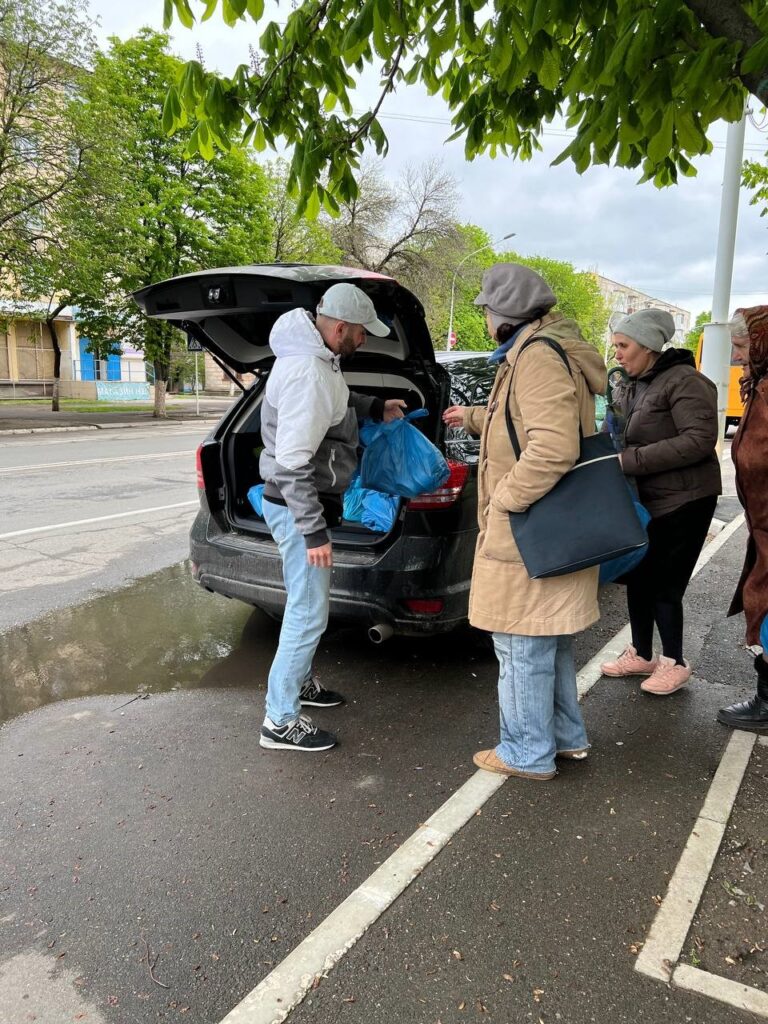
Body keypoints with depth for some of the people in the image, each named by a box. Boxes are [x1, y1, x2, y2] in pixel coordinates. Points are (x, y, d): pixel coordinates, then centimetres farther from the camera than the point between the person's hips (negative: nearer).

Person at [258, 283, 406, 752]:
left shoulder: (317, 358, 7)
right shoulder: (307, 372, -25)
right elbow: (292, 463, -28)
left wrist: (375, 408, 22)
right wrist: (314, 532, -25)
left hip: (304, 503, 11)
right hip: (297, 508, -11)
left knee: (307, 604, 23)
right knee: (309, 615, -3)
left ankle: (299, 681, 41)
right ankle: (281, 722, 9)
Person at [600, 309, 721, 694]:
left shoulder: (684, 381, -14)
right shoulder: (628, 388, 11)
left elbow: (700, 440, -24)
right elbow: (611, 436, 15)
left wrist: (633, 460, -26)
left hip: (683, 502, -8)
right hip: (643, 501, 8)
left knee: (664, 585, -2)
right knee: (637, 578, 12)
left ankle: (675, 663, 16)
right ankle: (641, 654, 27)